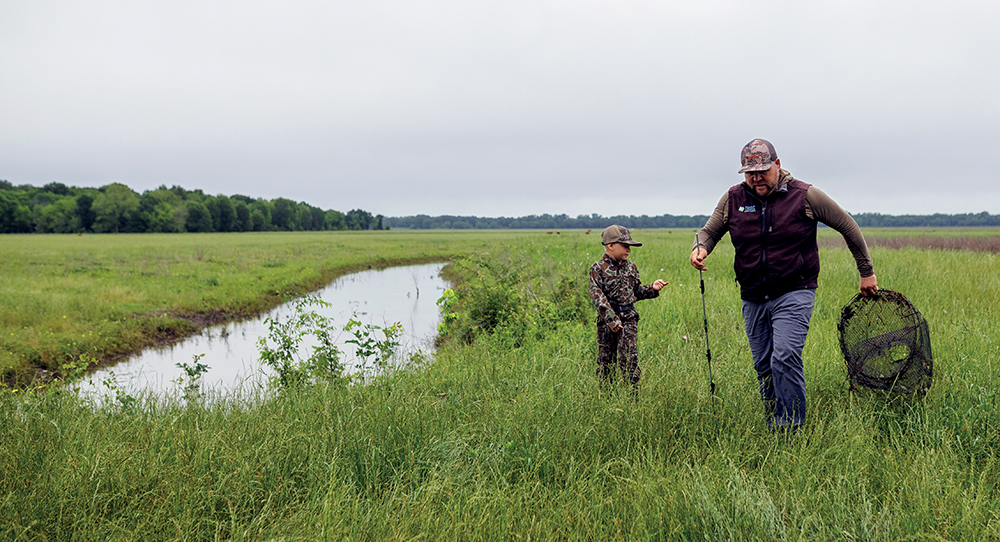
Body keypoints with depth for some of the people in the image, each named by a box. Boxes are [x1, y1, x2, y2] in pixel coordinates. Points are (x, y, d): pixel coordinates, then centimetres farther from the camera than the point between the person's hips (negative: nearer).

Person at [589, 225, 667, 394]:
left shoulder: (630, 267, 10)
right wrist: (610, 319, -20)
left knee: (629, 355, -8)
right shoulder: (598, 268, -6)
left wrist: (652, 288, 0)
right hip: (607, 317, -2)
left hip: (628, 317, 3)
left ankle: (634, 392, -4)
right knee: (605, 357, 6)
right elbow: (597, 295, -13)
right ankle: (605, 393, 20)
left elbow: (637, 291, 19)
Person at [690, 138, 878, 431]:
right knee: (763, 367, 9)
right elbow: (709, 231, 14)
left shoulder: (805, 195, -6)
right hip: (753, 299, 4)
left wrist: (867, 272, 10)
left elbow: (848, 227, 4)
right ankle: (772, 430, 22)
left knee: (785, 358, -20)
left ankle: (790, 430, -12)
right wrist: (700, 248, -12)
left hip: (794, 294, -4)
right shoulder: (733, 199, 2)